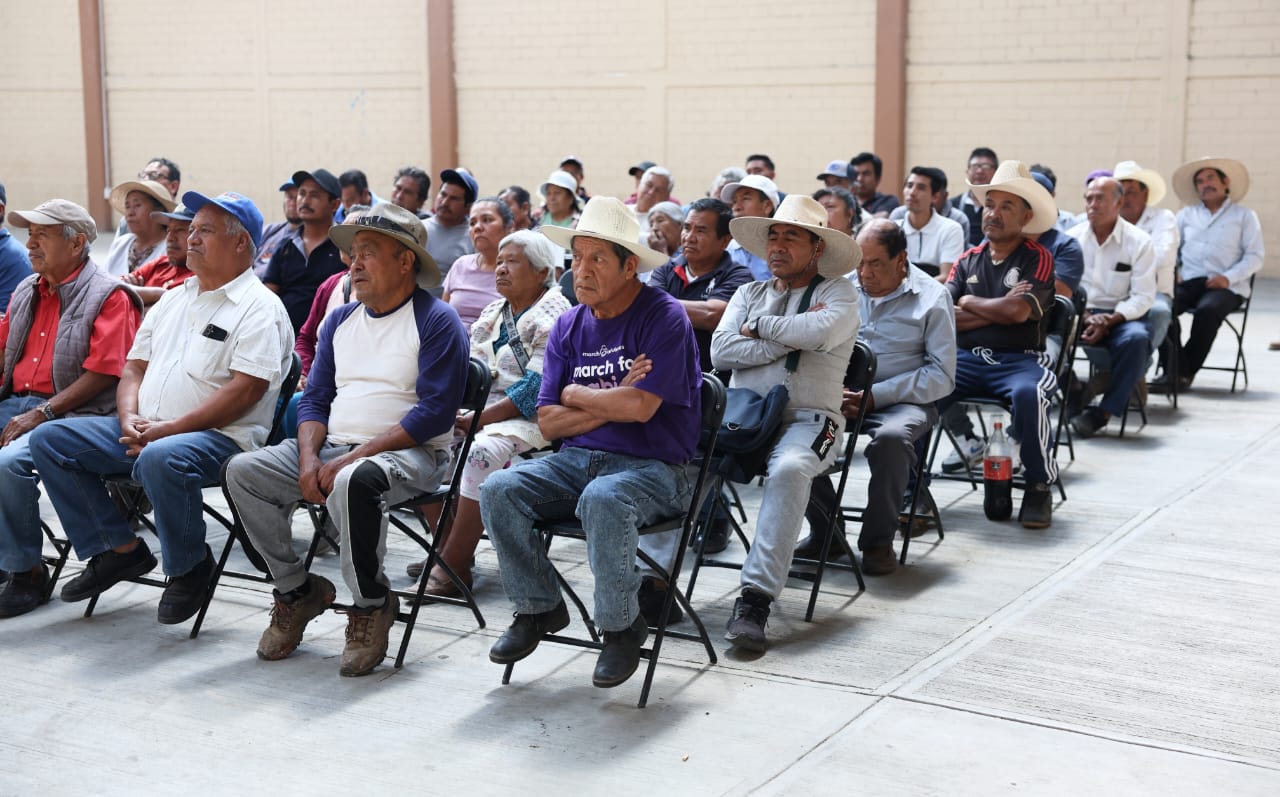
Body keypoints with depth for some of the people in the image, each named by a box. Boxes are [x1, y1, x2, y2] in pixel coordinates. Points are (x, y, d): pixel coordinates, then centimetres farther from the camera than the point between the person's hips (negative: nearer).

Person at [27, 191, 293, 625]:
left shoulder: (259, 308, -5)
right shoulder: (173, 300, 21)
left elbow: (245, 390, -16)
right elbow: (135, 365, 21)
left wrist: (169, 429, -20)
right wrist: (130, 419, -2)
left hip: (217, 437, -8)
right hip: (143, 433, 8)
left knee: (160, 459, -39)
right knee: (48, 439, -3)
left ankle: (190, 566, -12)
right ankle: (120, 548, 3)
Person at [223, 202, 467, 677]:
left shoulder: (436, 321, -6)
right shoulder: (341, 320, 17)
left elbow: (435, 412, -15)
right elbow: (315, 398, 15)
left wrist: (353, 458, -19)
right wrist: (309, 459, -7)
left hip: (409, 453, -7)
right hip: (334, 447, 7)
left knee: (353, 483, -39)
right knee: (243, 472, -11)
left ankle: (371, 604, -16)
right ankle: (296, 590, 0)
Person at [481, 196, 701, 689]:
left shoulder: (664, 318, -8)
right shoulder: (568, 327, 10)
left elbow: (641, 407, -20)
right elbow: (547, 422, 4)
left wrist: (575, 395, -4)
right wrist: (612, 404, -11)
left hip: (651, 466, -6)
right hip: (577, 460, 6)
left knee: (602, 501, -37)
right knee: (499, 491, -18)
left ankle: (622, 628, -15)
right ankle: (539, 608, 1)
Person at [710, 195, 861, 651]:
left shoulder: (837, 292, 9)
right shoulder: (749, 293, 22)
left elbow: (821, 331, -15)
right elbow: (721, 351, 5)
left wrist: (759, 327, 0)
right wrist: (789, 338, -3)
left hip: (808, 417, -4)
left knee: (789, 469, -37)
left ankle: (756, 598, -37)